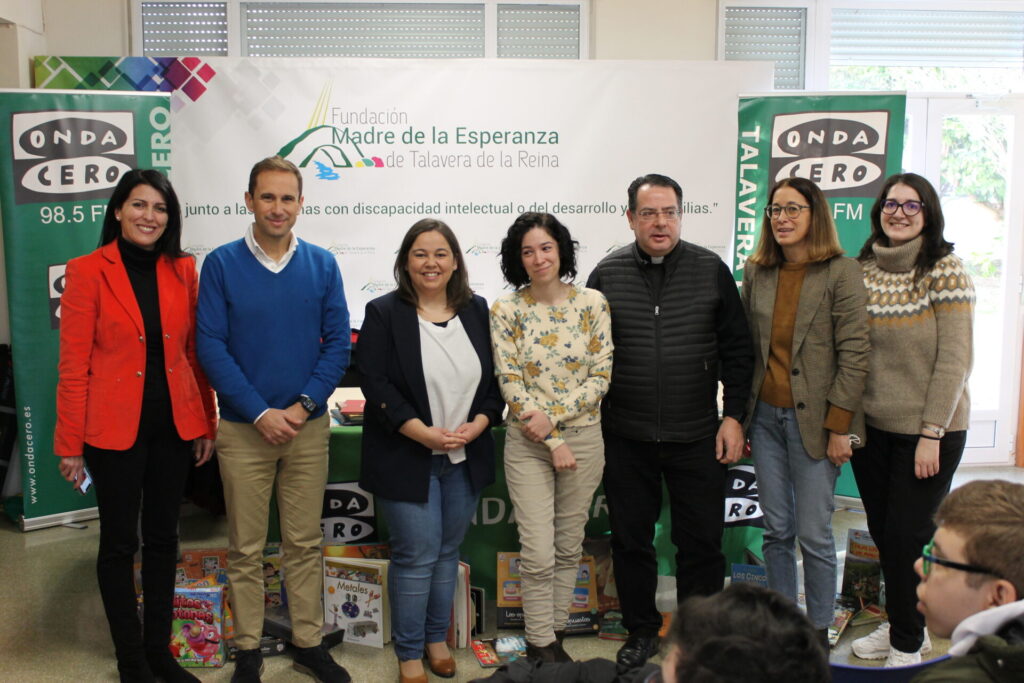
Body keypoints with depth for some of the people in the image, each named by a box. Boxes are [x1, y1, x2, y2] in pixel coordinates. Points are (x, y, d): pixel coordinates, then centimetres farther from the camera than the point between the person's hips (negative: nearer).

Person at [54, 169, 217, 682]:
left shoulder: (182, 270, 4)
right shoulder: (87, 271, -6)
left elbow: (194, 352, 8)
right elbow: (73, 365, -7)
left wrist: (206, 424, 7)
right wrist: (70, 444, -7)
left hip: (174, 425, 4)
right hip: (114, 428, -3)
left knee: (163, 537, 14)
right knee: (119, 542, 8)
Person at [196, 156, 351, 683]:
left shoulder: (321, 264, 2)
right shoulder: (221, 264, -3)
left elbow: (338, 342, 0)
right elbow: (210, 346, -7)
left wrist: (303, 406, -10)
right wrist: (261, 413, -13)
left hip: (308, 425, 2)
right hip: (243, 428, -1)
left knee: (305, 543, 12)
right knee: (246, 549, 9)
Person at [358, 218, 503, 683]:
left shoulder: (477, 312, 7)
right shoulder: (384, 313, -6)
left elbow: (494, 379, 8)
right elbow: (375, 383, -12)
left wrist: (479, 423, -9)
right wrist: (424, 433, -19)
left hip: (466, 458, 4)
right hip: (407, 458, -4)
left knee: (447, 551, 14)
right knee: (418, 554, -1)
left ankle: (437, 638, 31)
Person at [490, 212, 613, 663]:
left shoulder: (592, 303, -1)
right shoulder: (506, 310, -5)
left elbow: (601, 376, -4)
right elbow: (510, 382, -8)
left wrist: (552, 415, -15)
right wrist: (552, 442, -12)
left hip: (584, 438, 2)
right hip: (527, 444, -2)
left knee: (570, 547, 13)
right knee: (538, 554, -2)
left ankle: (555, 634, 30)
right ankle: (540, 647, 15)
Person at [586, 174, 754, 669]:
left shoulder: (712, 270, 0)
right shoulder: (607, 274, 1)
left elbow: (737, 350, 2)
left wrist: (733, 415, -3)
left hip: (698, 438, -1)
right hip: (626, 438, 1)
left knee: (701, 543, 8)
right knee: (630, 540, 12)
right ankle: (641, 631, 31)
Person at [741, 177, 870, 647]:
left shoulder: (841, 273, -7)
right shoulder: (756, 273, 7)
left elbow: (854, 354, -9)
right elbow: (744, 346, 10)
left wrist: (839, 426, -12)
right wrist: (739, 415, 6)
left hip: (812, 419, -4)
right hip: (765, 415, 4)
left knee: (814, 534, 2)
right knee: (776, 530, 12)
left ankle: (819, 630, 20)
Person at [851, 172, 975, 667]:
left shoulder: (944, 270, -10)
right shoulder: (861, 271, 4)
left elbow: (955, 360, -12)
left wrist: (931, 433, -14)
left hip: (926, 431, -5)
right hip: (871, 427, 5)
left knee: (905, 538, 1)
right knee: (882, 534, 14)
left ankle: (907, 644, 22)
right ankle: (901, 624, 36)